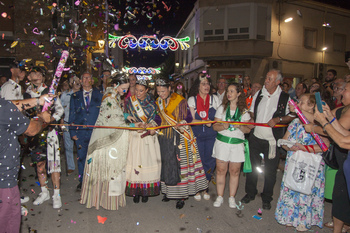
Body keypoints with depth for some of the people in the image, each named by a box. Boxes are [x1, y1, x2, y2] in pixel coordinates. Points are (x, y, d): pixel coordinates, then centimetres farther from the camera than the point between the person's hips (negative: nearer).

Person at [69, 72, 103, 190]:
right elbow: (72, 115, 10)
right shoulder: (75, 96, 11)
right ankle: (82, 181, 24)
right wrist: (72, 132, 2)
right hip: (80, 131, 2)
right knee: (81, 157, 8)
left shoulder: (100, 95, 6)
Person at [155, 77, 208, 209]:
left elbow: (188, 118, -10)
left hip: (180, 137, -5)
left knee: (179, 165, -3)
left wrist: (180, 124, -27)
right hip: (165, 137, 5)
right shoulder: (158, 102, 8)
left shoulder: (180, 100, -9)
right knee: (166, 164, 9)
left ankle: (181, 196, 7)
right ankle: (168, 191, 24)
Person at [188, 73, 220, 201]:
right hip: (196, 136, -1)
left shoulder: (215, 99, 6)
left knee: (209, 161, 4)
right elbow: (192, 120, -4)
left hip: (211, 135, 2)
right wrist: (204, 122, -20)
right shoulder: (192, 100, 2)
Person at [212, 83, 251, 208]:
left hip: (237, 143, 0)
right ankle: (219, 197, 16)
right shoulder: (222, 108, 5)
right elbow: (215, 126, 1)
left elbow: (248, 129, 2)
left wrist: (240, 126, -18)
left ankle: (232, 197, 20)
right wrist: (223, 126, -19)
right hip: (222, 142, 0)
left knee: (234, 171, 5)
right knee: (221, 170, 3)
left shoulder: (244, 111, 5)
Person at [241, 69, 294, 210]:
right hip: (255, 137, 3)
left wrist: (277, 119, -16)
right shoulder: (258, 94, 7)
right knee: (252, 166, 12)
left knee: (270, 170, 7)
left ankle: (266, 198, 26)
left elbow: (290, 117, 0)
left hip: (272, 140, -3)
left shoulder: (285, 98, -4)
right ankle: (250, 193, 31)